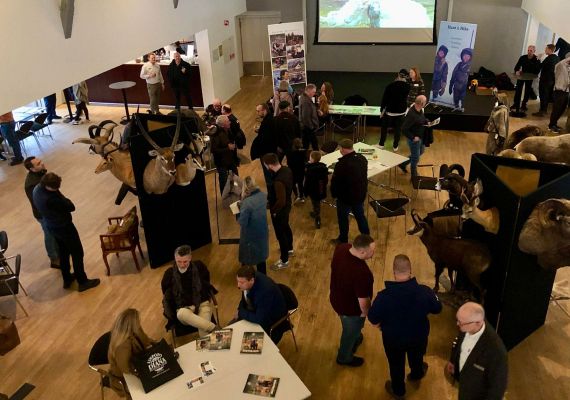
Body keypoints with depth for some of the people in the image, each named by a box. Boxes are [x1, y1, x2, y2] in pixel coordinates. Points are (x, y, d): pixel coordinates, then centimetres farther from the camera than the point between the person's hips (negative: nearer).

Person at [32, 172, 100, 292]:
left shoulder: (37, 189, -10)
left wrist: (59, 196, -8)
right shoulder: (50, 198, -37)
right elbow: (71, 207, -22)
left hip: (52, 226, 9)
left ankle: (67, 279, 39)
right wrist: (61, 196, -8)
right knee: (77, 253, 9)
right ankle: (83, 282, 21)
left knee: (63, 252, 24)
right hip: (64, 227, -9)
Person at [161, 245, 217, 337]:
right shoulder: (169, 273, -1)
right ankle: (214, 329, -42)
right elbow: (166, 294, 11)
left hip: (202, 303, 0)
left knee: (204, 331, -32)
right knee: (181, 314, -40)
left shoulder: (199, 266, 0)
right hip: (183, 307, 0)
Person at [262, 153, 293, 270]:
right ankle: (289, 249, 54)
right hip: (287, 206, 9)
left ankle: (284, 261, 27)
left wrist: (273, 210, -14)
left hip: (280, 210, -9)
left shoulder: (278, 181, -37)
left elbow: (281, 201, -32)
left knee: (280, 234, 9)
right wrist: (270, 197, 11)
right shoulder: (287, 169, -9)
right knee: (286, 227, 30)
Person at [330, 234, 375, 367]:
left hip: (337, 298, 6)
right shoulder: (362, 272, -42)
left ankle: (355, 339, 67)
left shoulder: (341, 248, -20)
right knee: (351, 332, 25)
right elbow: (363, 301, -31)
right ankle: (344, 358, 52)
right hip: (351, 308, -6)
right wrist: (365, 313, -9)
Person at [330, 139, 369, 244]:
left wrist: (334, 194, -1)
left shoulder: (342, 164, -29)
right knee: (360, 216, 22)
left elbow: (335, 181, -19)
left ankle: (343, 240, 29)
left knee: (343, 218, 14)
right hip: (360, 194, 7)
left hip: (345, 197, -6)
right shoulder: (362, 158, -4)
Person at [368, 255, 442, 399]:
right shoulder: (424, 291, -29)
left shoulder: (383, 296, -34)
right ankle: (417, 374, 65)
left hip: (393, 338, -2)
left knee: (396, 364, 28)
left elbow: (373, 319, -19)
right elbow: (437, 309, -9)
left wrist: (380, 325, 4)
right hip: (419, 336, 2)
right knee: (417, 357, 35)